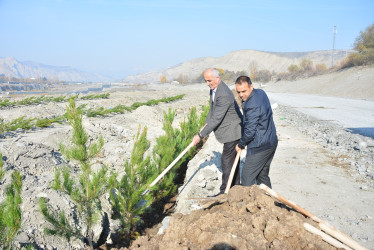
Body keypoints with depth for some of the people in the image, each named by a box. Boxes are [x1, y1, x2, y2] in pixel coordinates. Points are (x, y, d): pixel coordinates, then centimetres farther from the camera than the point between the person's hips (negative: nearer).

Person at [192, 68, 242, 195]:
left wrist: (201, 135, -26)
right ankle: (235, 187, 32)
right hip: (230, 130, 10)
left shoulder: (224, 95, -29)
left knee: (227, 160, -4)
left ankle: (225, 191, 7)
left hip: (232, 131, -10)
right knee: (232, 159, 18)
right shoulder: (214, 88, 4)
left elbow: (216, 119, -30)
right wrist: (207, 123, 9)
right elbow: (212, 108, 18)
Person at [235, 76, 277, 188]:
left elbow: (250, 131, -21)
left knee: (247, 177, -1)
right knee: (263, 175, 20)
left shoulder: (252, 105, -25)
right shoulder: (261, 92, 5)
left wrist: (240, 145, -6)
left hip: (259, 147, -10)